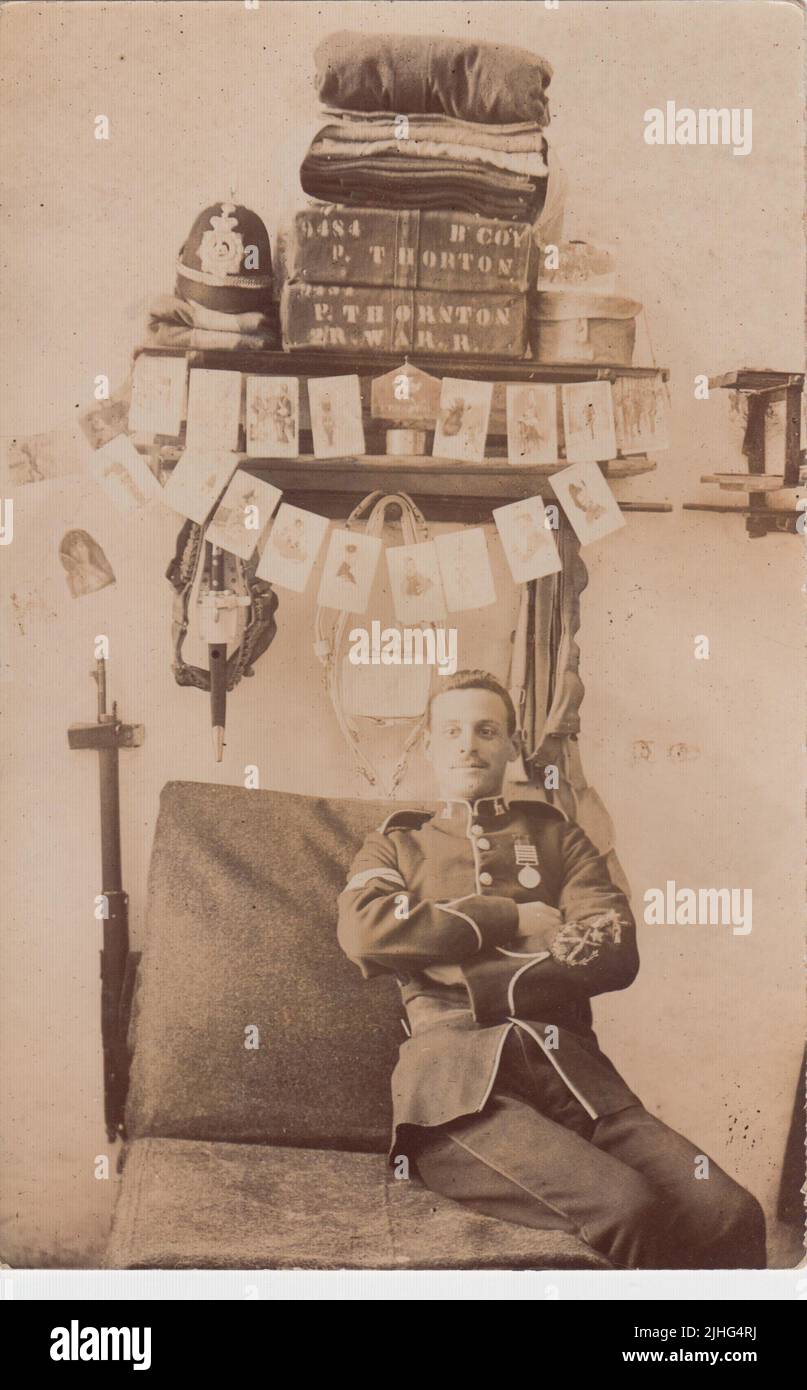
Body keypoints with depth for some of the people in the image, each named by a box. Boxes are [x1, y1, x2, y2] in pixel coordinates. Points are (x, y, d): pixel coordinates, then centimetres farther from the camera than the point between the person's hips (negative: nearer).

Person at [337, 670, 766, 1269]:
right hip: (458, 1071, -2)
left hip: (572, 1067, 2)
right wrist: (512, 917, 0)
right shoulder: (396, 843, 23)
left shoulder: (556, 835, 25)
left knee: (732, 1213, -23)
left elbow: (616, 953, 7)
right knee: (628, 1207, -30)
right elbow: (361, 929, -2)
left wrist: (474, 982, -5)